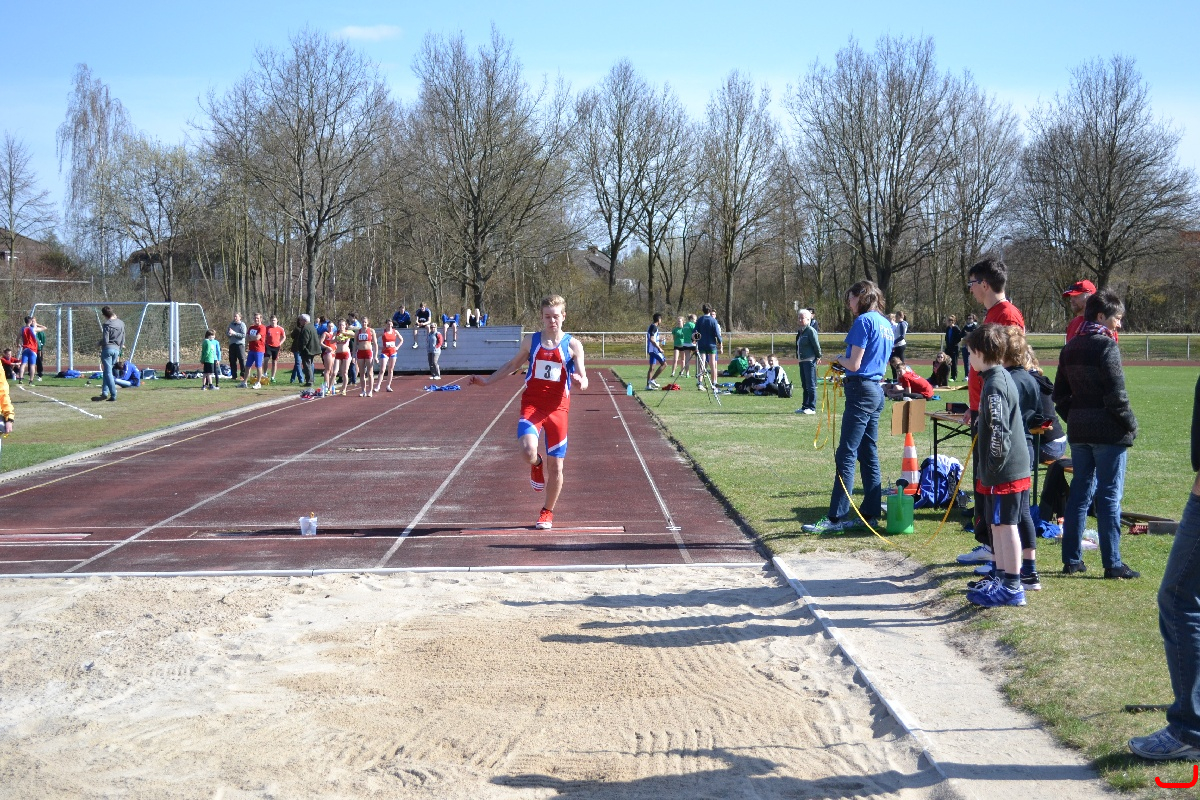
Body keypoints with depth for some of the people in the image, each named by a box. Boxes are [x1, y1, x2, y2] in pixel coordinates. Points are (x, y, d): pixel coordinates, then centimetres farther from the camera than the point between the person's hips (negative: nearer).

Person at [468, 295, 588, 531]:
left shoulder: (572, 345, 2)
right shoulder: (531, 341, 6)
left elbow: (582, 376, 0)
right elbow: (514, 364, 21)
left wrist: (581, 381, -24)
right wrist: (488, 379, 17)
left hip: (557, 407, 0)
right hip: (532, 404, 0)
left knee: (556, 466, 3)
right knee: (528, 452, -25)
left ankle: (547, 512, 24)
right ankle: (537, 465, 15)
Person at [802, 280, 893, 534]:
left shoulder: (864, 321, -12)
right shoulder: (886, 324, 15)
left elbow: (854, 364, -15)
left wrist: (839, 359, 5)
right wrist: (845, 365, 14)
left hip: (862, 391, -9)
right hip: (877, 390, 9)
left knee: (846, 455, -9)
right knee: (869, 455, 12)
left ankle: (836, 518, -10)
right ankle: (870, 513, 15)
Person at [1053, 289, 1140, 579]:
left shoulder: (1070, 348, 11)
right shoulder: (1106, 346, -13)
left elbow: (1059, 394, 13)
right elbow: (1116, 395, -17)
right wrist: (1131, 425, -6)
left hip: (1078, 432, 7)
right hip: (1108, 432, -7)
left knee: (1079, 492, 12)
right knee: (1109, 496, -2)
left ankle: (1071, 559, 15)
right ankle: (1112, 563, 1)